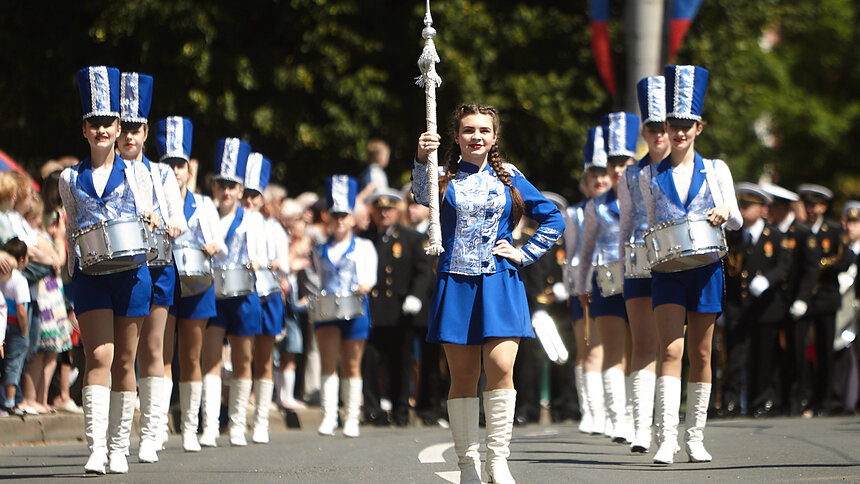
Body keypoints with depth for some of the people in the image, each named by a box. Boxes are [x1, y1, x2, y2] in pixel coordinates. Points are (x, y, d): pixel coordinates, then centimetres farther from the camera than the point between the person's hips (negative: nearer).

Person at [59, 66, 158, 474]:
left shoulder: (137, 174, 8)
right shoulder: (71, 179, 9)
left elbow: (147, 224, 8)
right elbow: (72, 231, 15)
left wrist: (151, 223, -13)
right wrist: (72, 275, 8)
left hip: (130, 274, 1)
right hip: (90, 277, -1)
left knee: (124, 361, 5)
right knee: (99, 356, -14)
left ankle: (118, 448, 12)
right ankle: (94, 448, -21)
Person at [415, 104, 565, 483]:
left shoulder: (509, 179, 10)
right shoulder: (446, 179, 6)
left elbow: (553, 219, 15)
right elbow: (422, 196, -18)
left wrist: (524, 254, 4)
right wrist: (421, 160, -35)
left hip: (499, 284, 0)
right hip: (456, 285, 0)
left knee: (501, 367, -14)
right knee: (462, 376, 1)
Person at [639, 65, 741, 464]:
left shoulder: (716, 170, 7)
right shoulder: (650, 176, 8)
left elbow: (736, 221, 6)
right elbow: (651, 225, 13)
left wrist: (725, 214, -16)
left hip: (706, 270, 1)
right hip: (667, 272, -1)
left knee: (700, 354, 5)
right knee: (671, 349, -14)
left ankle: (695, 437, 13)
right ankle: (667, 436, -22)